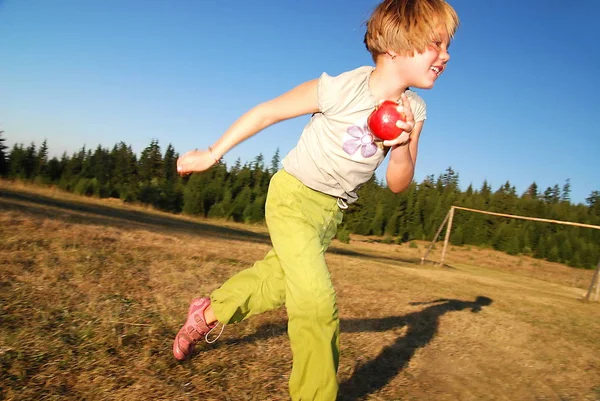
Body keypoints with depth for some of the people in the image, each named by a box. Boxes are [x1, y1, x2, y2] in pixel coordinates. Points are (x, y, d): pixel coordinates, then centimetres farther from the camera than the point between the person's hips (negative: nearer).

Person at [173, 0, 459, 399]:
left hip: (333, 209, 7)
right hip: (294, 195, -6)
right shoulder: (339, 89, -24)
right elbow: (266, 112, -13)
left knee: (279, 277, 17)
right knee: (318, 301, -13)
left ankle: (209, 312, 42)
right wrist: (213, 154, -6)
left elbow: (398, 184, -1)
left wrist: (402, 149, -24)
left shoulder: (414, 112, -7)